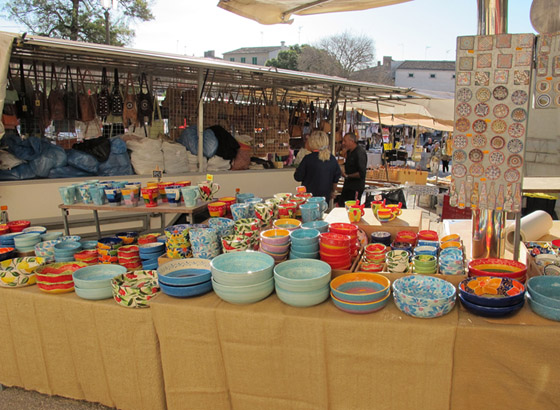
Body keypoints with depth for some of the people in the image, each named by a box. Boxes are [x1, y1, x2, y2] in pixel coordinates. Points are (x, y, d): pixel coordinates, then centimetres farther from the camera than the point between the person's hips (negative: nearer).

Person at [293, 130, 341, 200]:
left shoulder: (308, 158, -14)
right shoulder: (332, 159, 1)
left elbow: (298, 177, -8)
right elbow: (336, 178, 12)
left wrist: (296, 170, 14)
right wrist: (333, 191, 27)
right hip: (325, 196, 4)